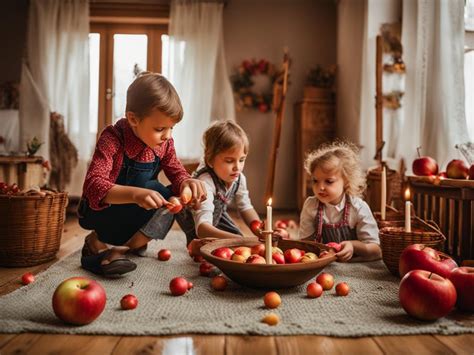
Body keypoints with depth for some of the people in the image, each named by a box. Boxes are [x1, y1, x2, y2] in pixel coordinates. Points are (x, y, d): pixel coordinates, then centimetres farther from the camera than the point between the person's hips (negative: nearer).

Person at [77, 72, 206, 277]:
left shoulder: (164, 143, -7)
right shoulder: (112, 140, -25)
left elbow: (177, 173, -3)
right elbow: (93, 185, -35)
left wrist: (187, 182, -29)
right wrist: (135, 194, -52)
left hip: (128, 211, 6)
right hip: (98, 211, -6)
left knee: (171, 199, -19)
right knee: (156, 192, -27)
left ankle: (117, 247, -17)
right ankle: (99, 241, -14)